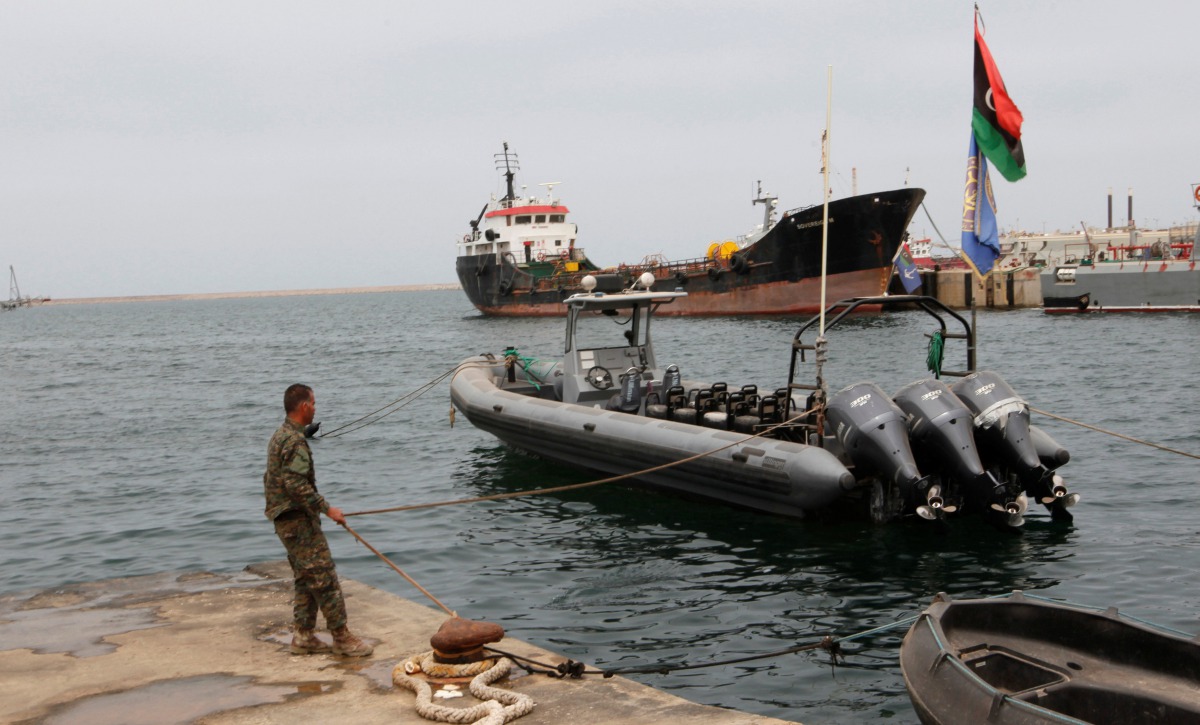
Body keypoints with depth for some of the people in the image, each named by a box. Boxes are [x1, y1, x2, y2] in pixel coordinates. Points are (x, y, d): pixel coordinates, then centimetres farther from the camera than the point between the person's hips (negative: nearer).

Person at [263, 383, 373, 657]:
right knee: (325, 578, -7)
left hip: (285, 520, 11)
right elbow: (296, 484, -26)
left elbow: (271, 480, 22)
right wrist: (327, 508, -21)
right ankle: (342, 638, -4)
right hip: (299, 521, -11)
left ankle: (303, 636, 17)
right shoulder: (295, 441, -18)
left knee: (306, 580, 15)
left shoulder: (279, 436, 16)